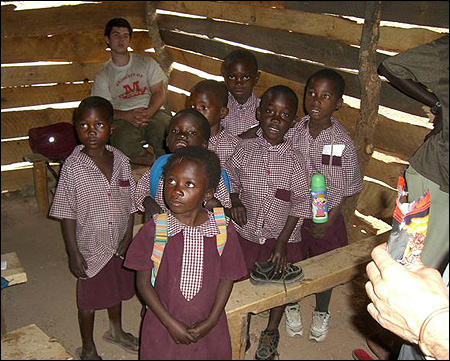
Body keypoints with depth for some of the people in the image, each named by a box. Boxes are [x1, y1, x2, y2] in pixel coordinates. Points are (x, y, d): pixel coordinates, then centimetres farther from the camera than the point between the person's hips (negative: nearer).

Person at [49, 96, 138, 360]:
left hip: (119, 244, 4)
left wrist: (128, 237, -4)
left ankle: (116, 331, 52)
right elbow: (67, 214, -13)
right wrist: (74, 253, -13)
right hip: (90, 247, -4)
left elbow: (131, 202, 0)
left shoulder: (121, 161, -8)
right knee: (89, 298, 14)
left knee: (116, 288, 25)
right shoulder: (73, 168, -19)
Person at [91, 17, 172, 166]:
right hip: (123, 119, -1)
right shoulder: (102, 76, 15)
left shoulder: (147, 63, 20)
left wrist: (148, 112, -13)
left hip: (153, 111, 1)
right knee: (123, 144, -37)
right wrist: (127, 116, -16)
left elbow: (159, 93, 10)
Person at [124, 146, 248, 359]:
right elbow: (143, 282, -8)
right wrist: (170, 323, -12)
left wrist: (211, 321, -9)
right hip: (163, 327, 0)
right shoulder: (154, 229, -13)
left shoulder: (224, 230, -11)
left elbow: (227, 279, -2)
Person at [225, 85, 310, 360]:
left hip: (283, 235, -1)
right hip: (249, 232, 1)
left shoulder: (295, 159, -14)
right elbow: (231, 180, 7)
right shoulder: (245, 150, -10)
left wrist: (282, 242, -11)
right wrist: (236, 203, -12)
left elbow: (301, 202, -9)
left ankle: (272, 331, 45)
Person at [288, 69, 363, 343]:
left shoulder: (342, 141, -18)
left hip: (327, 215, -1)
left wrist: (330, 220, -11)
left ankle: (322, 313, 45)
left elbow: (349, 187, -9)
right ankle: (293, 306, 46)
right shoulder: (294, 132, -12)